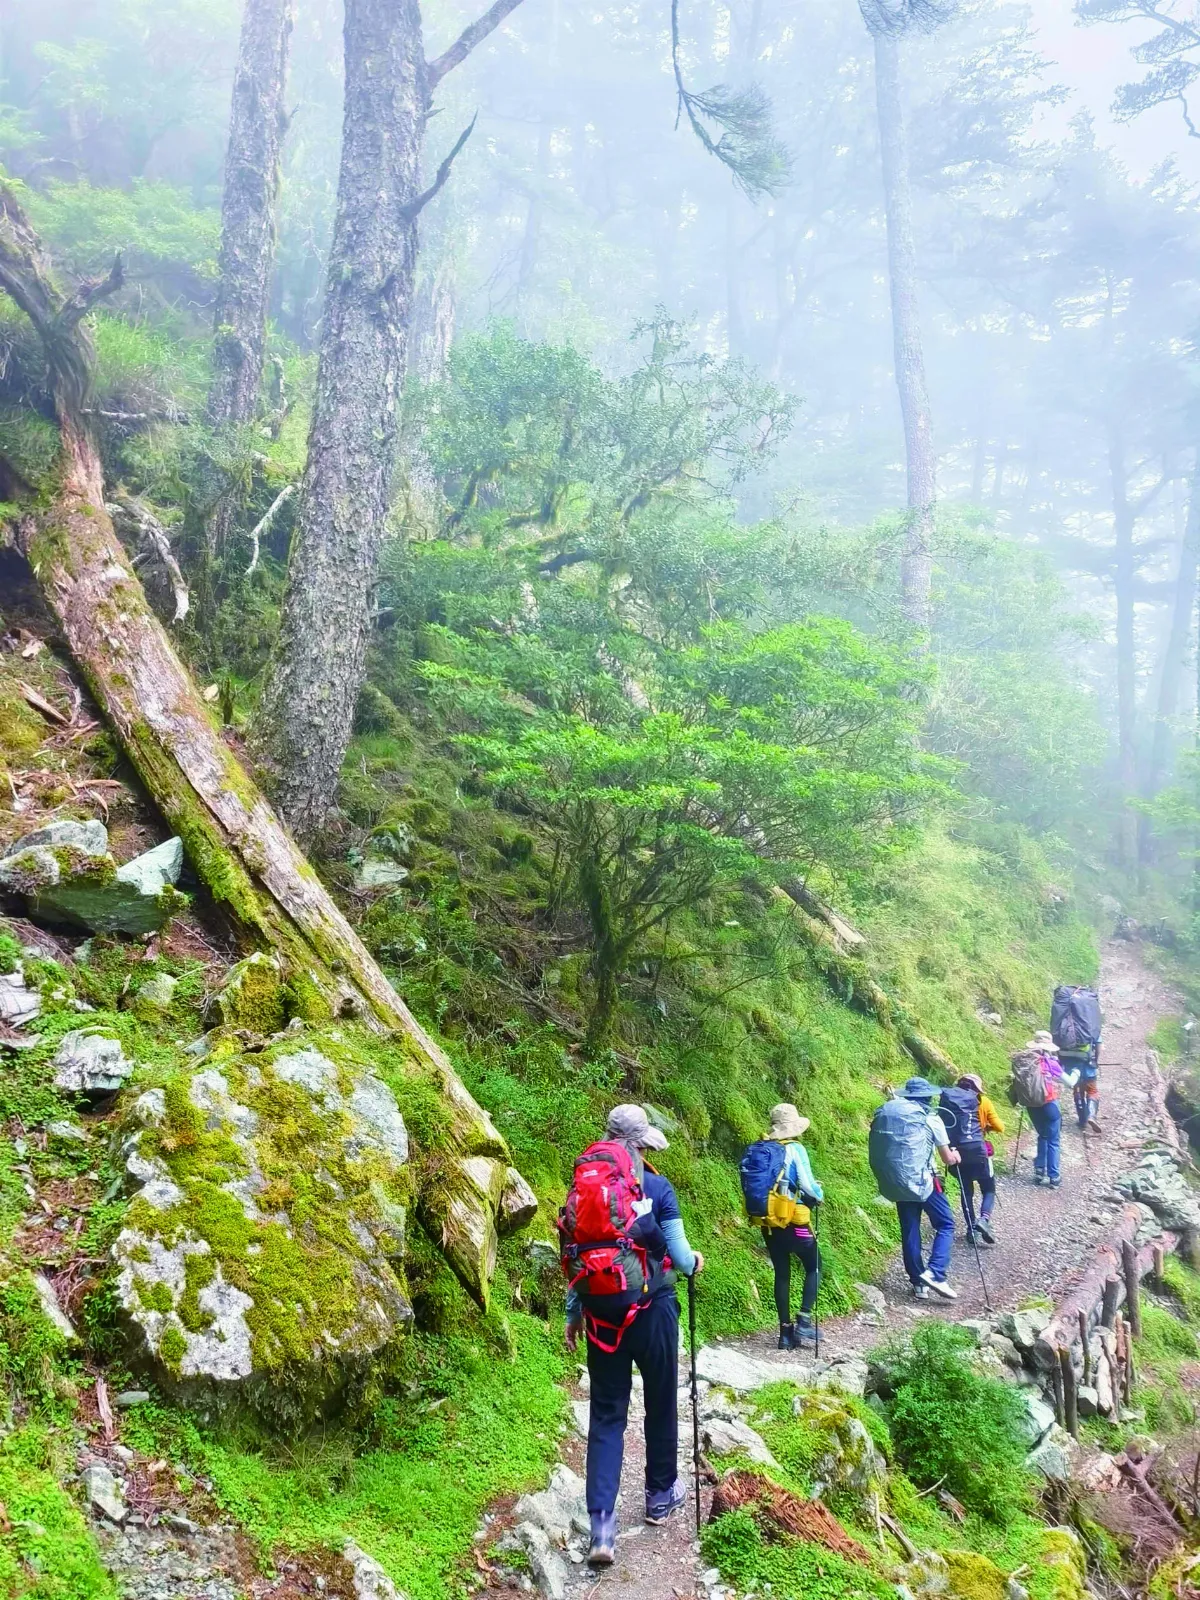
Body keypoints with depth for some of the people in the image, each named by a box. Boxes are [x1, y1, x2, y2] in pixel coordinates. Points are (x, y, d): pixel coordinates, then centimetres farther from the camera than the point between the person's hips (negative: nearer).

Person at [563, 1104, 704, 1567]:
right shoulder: (657, 1189, -10)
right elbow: (678, 1256, -9)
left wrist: (573, 1313, 13)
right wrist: (694, 1262, 14)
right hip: (652, 1309, -2)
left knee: (606, 1413, 5)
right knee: (660, 1403, 19)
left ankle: (602, 1525, -6)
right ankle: (661, 1495, 36)